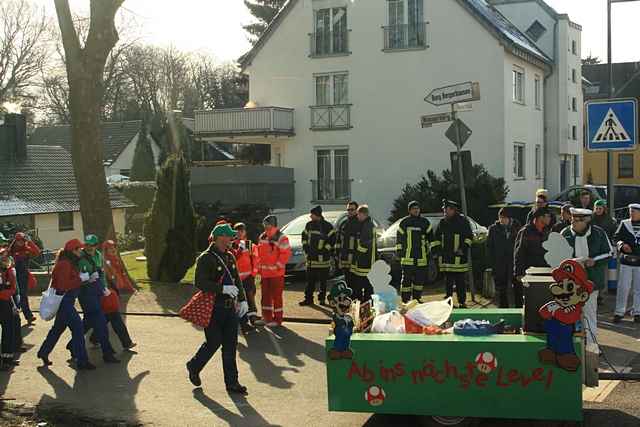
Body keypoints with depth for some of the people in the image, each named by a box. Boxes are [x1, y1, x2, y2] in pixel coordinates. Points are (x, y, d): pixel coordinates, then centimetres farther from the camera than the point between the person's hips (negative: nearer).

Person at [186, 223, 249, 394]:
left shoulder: (230, 257, 13)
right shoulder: (205, 258, -11)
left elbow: (237, 280, 20)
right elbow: (200, 283, -20)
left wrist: (242, 299, 9)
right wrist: (222, 288, -28)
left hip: (230, 308, 7)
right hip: (213, 309, -7)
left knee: (231, 345, 5)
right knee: (214, 342, 0)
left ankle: (232, 382, 11)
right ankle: (194, 367, 27)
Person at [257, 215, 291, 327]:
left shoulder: (281, 238, -10)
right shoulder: (262, 237, 11)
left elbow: (286, 253, -13)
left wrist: (278, 266, -15)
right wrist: (259, 268, 13)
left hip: (277, 273, -7)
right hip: (264, 273, 7)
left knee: (277, 296, -2)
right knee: (265, 296, 12)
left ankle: (278, 319, 5)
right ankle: (267, 317, 21)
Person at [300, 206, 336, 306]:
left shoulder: (327, 226, -8)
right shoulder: (309, 225, 9)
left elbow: (332, 239, -7)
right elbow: (304, 237, 19)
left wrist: (326, 249, -11)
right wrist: (305, 248, 8)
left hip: (323, 259, -4)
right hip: (311, 258, 5)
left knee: (323, 281, 5)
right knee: (310, 280, 6)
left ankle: (322, 298, 13)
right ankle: (308, 299, 11)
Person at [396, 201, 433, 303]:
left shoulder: (425, 222, 10)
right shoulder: (404, 222, 4)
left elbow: (430, 236, 17)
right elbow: (399, 237, 7)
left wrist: (430, 250, 12)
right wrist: (399, 251, 3)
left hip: (421, 257, 3)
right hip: (407, 257, -3)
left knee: (420, 279, 7)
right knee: (406, 279, -4)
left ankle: (416, 299, 19)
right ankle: (405, 300, 0)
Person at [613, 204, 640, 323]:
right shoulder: (624, 224, 4)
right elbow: (616, 237, 5)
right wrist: (622, 245, -14)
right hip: (626, 261, 0)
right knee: (623, 287, 0)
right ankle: (619, 312, 7)